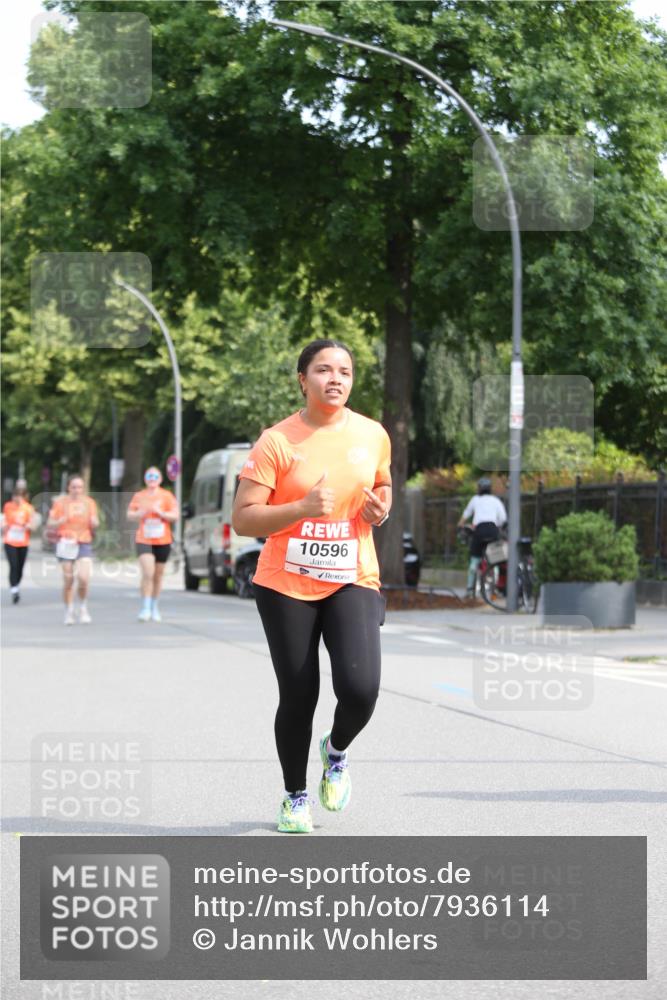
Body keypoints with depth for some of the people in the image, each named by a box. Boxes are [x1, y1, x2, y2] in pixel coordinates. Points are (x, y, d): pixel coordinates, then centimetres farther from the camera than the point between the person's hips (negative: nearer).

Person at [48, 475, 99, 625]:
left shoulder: (89, 502, 8)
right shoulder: (60, 502, 2)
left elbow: (95, 525, 12)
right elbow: (50, 524, 4)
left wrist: (94, 523, -11)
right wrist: (60, 522, -16)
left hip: (84, 544, 1)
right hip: (66, 544, -1)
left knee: (83, 578, -14)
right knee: (68, 580, 0)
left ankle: (83, 607, 8)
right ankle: (69, 611, 15)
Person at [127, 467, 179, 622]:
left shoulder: (167, 496, 3)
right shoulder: (139, 496, 9)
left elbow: (175, 516, -1)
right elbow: (129, 515, 11)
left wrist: (160, 513, -17)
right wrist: (140, 513, -10)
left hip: (162, 541, 1)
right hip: (144, 540, -1)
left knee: (158, 575, 8)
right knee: (147, 573, -17)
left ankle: (154, 608, 21)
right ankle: (145, 608, -15)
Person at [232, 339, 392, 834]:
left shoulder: (372, 435, 3)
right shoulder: (277, 441, -9)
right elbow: (242, 519, -12)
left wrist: (380, 508, 0)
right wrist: (303, 508, -25)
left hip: (352, 582, 2)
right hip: (286, 586, -2)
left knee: (360, 688, -17)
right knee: (297, 697, 3)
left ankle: (336, 751, 18)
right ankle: (295, 796, 27)